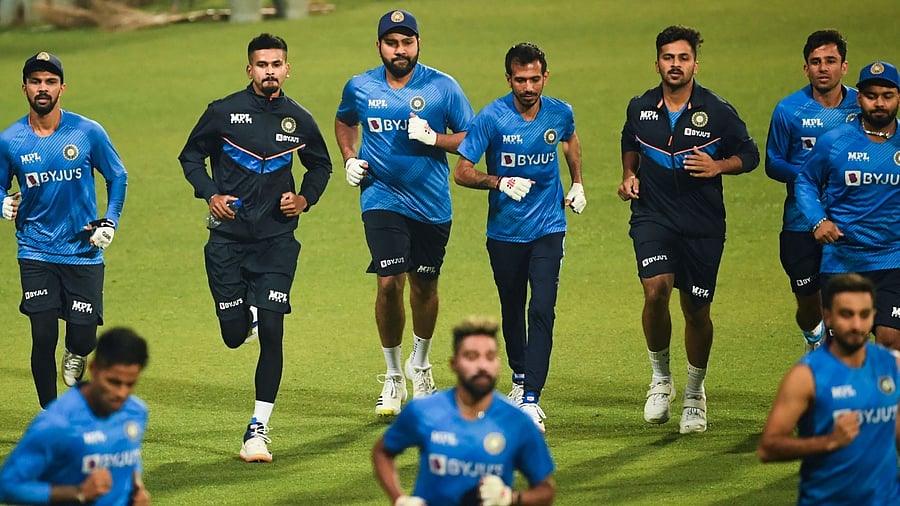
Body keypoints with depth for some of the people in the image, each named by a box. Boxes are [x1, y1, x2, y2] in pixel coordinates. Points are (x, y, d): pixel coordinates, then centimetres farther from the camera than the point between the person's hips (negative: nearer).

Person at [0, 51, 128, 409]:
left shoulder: (88, 132, -4)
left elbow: (117, 177, 9)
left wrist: (110, 222, -2)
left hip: (84, 252, 0)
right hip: (36, 254, 0)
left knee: (85, 338, -4)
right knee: (43, 337, -6)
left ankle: (75, 353, 36)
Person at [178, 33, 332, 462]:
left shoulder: (299, 121, 4)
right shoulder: (224, 112, -3)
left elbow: (320, 166, 20)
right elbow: (191, 156, 9)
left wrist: (305, 198, 1)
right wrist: (210, 194, -7)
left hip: (276, 239, 0)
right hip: (229, 238, 0)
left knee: (271, 333, -9)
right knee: (234, 336, 1)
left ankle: (259, 427, -3)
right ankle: (247, 316, 40)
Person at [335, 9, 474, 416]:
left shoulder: (442, 87, -6)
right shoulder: (360, 88, 1)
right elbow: (344, 122, 22)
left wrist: (433, 138, -18)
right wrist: (350, 159, 6)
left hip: (432, 203, 0)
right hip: (383, 198, 0)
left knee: (424, 285, 12)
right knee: (389, 283, -13)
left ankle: (419, 363, 37)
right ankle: (393, 376, 3)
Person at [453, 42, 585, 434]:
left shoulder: (560, 113, -3)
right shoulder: (492, 118, -13)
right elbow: (462, 172, -11)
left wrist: (577, 185, 19)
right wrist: (501, 182, -26)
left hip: (548, 229, 0)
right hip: (505, 231, 0)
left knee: (542, 310, -14)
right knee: (512, 310, 13)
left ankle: (531, 400, -18)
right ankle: (519, 377, 38)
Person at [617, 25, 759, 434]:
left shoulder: (717, 112, -5)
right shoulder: (640, 108, 3)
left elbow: (749, 155, 5)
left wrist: (718, 166, -13)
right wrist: (629, 175, 7)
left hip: (703, 225, -1)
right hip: (652, 215, 1)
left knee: (696, 310, 5)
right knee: (656, 289, -23)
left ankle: (694, 395, 27)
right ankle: (660, 378, -2)